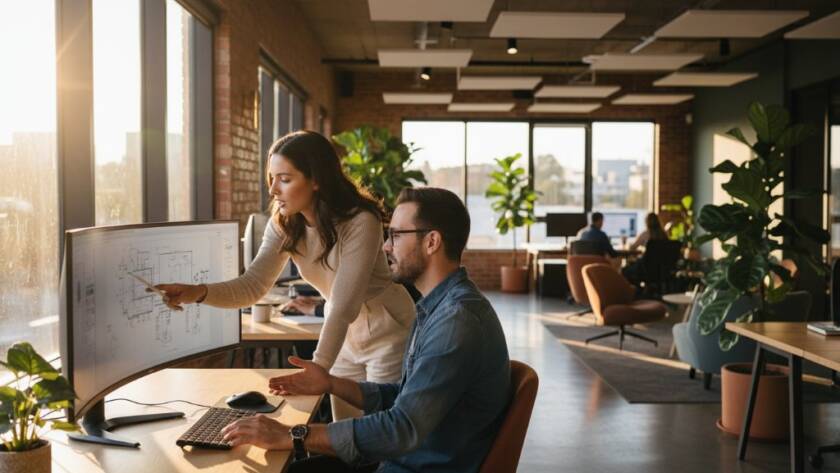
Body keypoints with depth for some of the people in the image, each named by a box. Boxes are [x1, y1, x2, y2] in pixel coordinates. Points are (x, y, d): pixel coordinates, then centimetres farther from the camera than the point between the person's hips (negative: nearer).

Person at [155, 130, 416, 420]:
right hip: (344, 335, 5)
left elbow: (344, 305, -30)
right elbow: (254, 285, -16)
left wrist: (317, 369, -37)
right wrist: (199, 292, -33)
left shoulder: (360, 222, -27)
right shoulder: (284, 225, -8)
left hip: (387, 336, -5)